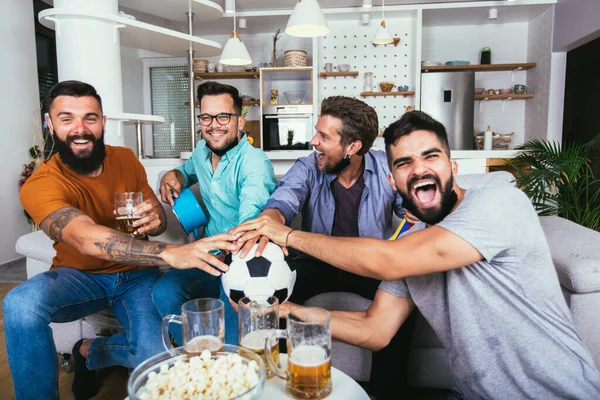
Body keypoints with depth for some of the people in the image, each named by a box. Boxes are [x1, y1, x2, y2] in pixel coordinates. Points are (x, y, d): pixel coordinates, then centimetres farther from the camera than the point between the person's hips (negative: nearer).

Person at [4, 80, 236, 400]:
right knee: (20, 304, -33)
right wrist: (170, 254, -54)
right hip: (80, 275, -2)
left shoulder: (125, 159, -4)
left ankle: (89, 351, 11)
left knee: (155, 355, -23)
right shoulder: (41, 185, -19)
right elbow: (86, 237, -39)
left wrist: (155, 219, -25)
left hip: (135, 274, 2)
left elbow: (159, 218, 3)